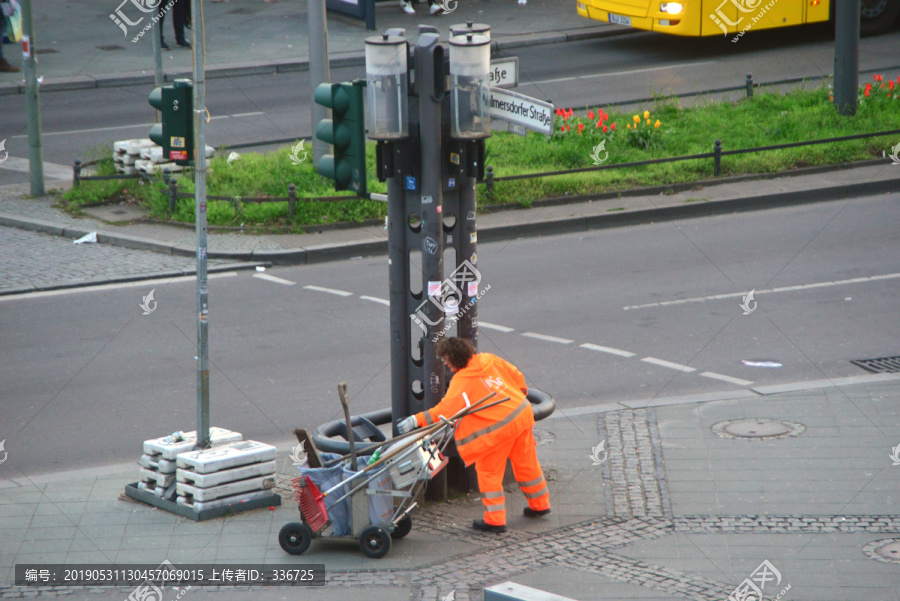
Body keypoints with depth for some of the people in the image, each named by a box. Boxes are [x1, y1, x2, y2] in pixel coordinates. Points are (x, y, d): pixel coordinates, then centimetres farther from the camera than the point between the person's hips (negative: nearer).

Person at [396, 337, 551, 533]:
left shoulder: (462, 381, -18)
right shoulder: (488, 360, 4)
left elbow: (446, 410, -24)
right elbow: (516, 375, 15)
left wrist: (416, 420, -25)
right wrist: (521, 393, 34)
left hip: (500, 426, -8)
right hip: (522, 413, 8)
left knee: (489, 471, 4)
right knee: (526, 463, 22)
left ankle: (495, 520, 6)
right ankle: (540, 504, 36)